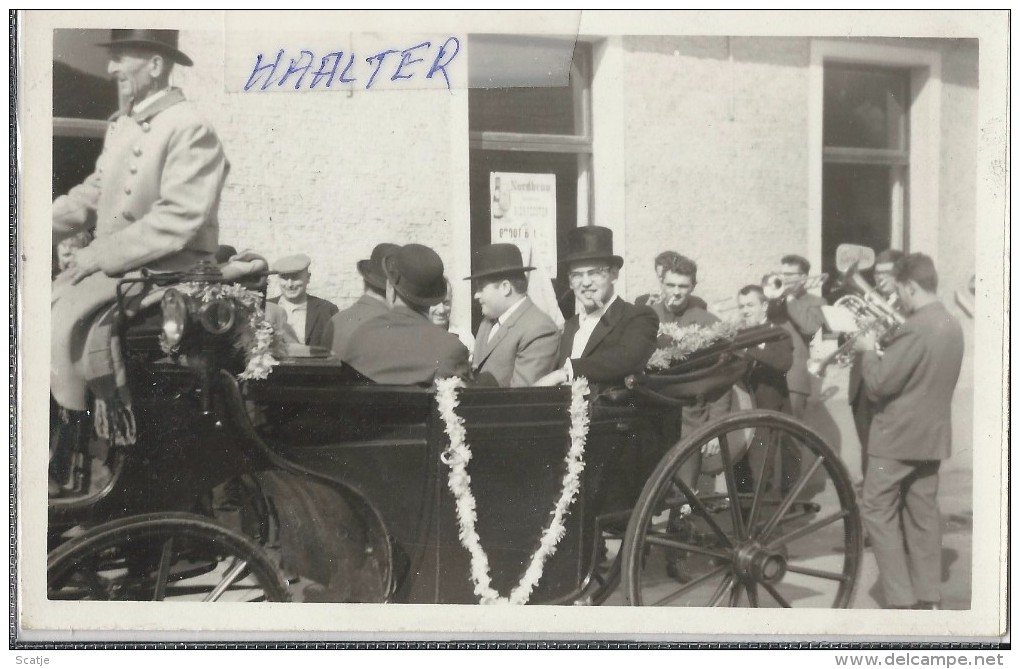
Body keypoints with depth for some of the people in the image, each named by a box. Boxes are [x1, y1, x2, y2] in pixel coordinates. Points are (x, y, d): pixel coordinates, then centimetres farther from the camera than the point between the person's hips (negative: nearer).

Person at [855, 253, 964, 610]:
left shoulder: (913, 329, -22)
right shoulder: (952, 326, 8)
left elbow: (879, 383, -21)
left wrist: (868, 351, -4)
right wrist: (885, 350, 10)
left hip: (897, 436, -9)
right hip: (932, 434, 9)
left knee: (877, 512, 2)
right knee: (923, 514, 14)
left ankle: (901, 600, 2)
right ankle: (927, 598, 21)